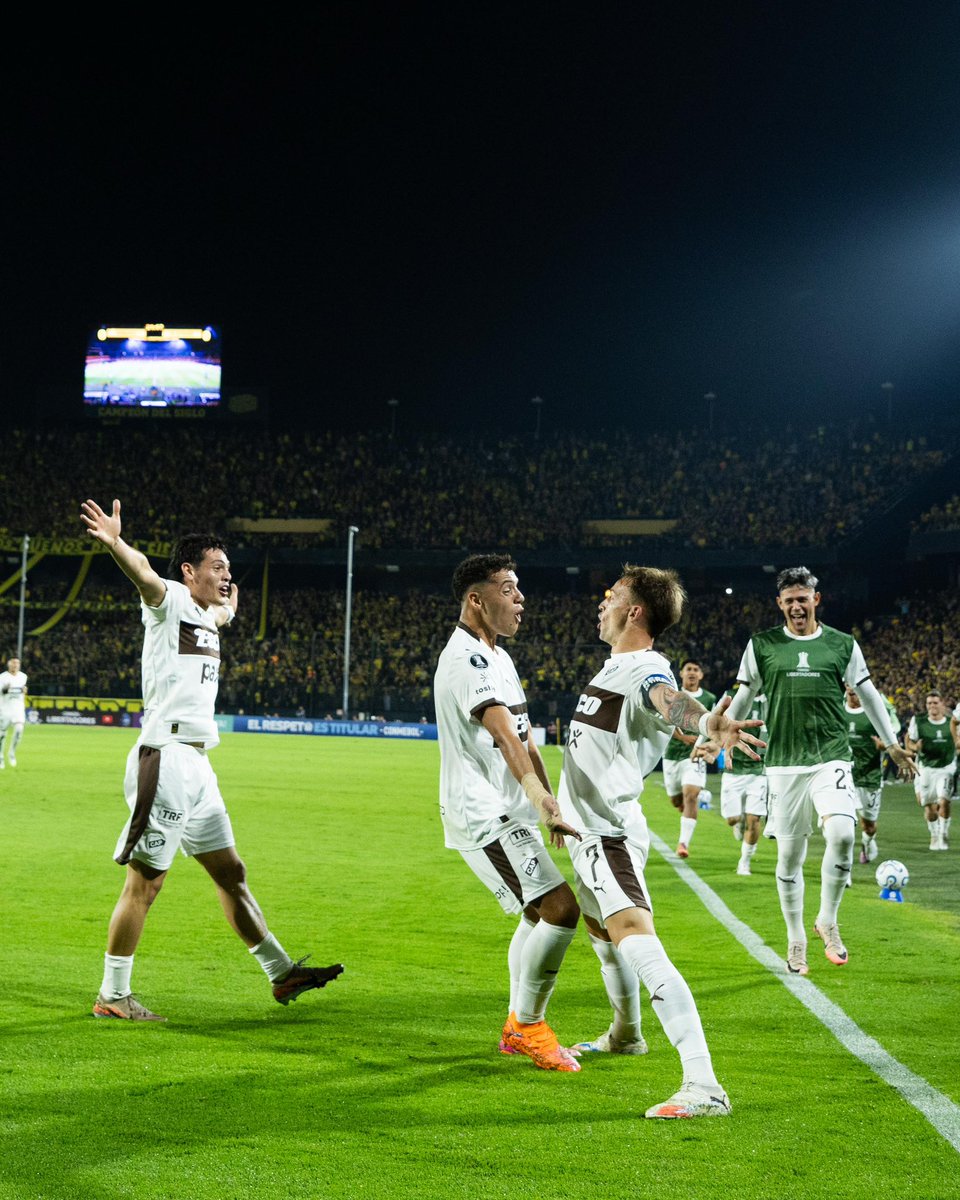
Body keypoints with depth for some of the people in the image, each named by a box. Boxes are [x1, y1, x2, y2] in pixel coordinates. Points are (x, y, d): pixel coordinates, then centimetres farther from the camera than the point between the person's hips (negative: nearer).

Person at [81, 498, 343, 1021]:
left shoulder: (205, 619, 21)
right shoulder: (170, 601, -4)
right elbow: (144, 574, -28)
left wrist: (228, 607, 67)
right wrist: (114, 542, -47)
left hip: (196, 766, 9)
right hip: (165, 758, -9)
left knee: (230, 873, 14)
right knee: (144, 882, -6)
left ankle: (282, 974, 21)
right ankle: (112, 996, 3)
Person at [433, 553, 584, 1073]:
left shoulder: (498, 657, 17)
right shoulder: (466, 658, -18)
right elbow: (505, 737, -31)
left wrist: (549, 806, 14)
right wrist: (544, 801, -40)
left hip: (509, 813, 11)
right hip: (482, 815, -11)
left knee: (538, 913, 18)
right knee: (560, 907, -16)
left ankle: (518, 1027, 30)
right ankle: (529, 1023, -1)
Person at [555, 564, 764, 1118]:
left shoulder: (647, 672, -18)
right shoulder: (616, 664, 12)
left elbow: (668, 699, -42)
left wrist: (706, 721, -67)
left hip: (609, 832, -11)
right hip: (590, 828, 11)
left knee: (637, 942, -25)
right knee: (600, 929, 29)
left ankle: (704, 1086, -34)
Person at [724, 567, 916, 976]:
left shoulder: (842, 644, 7)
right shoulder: (762, 645, 6)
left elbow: (868, 695, 15)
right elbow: (743, 697, 16)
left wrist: (892, 745, 18)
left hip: (832, 757, 0)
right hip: (783, 763, 1)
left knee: (841, 833, -23)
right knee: (789, 854, 2)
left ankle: (827, 921, -2)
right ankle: (796, 942, 17)